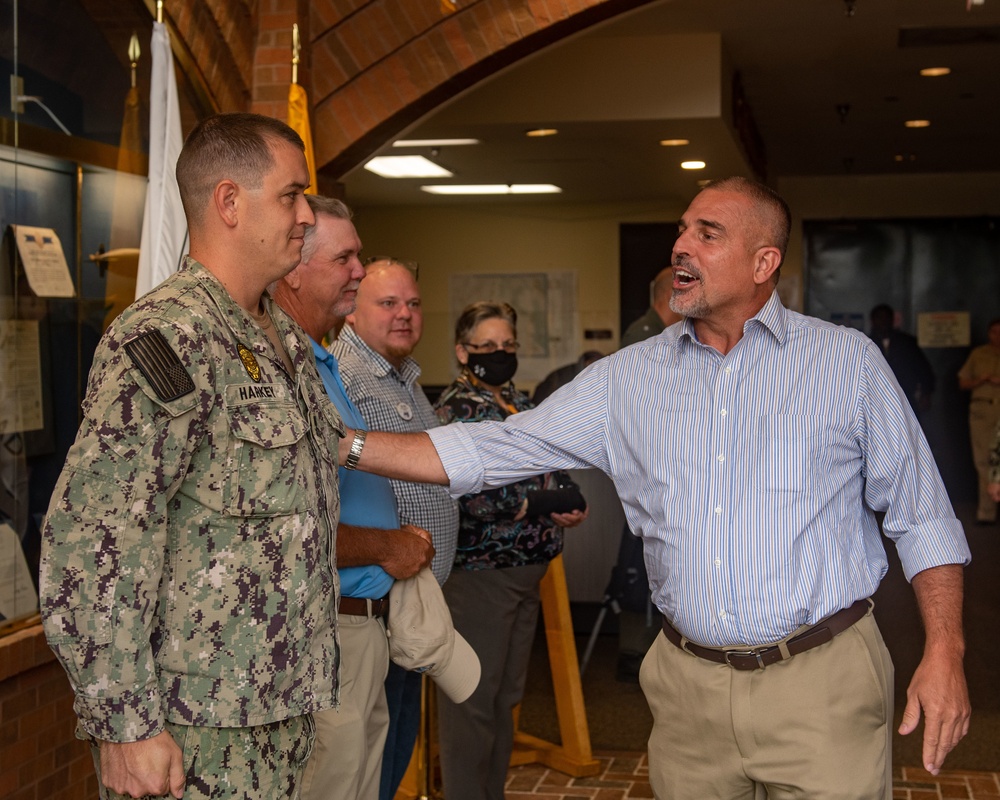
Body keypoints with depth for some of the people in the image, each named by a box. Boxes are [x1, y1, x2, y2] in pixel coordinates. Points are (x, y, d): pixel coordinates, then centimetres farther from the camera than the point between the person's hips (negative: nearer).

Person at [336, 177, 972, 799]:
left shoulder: (848, 361, 1)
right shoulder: (630, 378, 6)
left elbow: (920, 515, 3)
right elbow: (495, 450, 4)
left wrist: (945, 652, -8)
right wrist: (343, 443, -4)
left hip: (821, 683, -2)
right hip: (689, 685, 3)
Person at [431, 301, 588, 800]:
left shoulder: (519, 401, 14)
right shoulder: (459, 407, -12)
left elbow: (554, 472, 19)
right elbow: (468, 496, -23)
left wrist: (571, 503, -3)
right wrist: (544, 507, -18)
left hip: (526, 570, 9)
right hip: (479, 569, -9)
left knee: (507, 694, 16)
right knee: (474, 698, -3)